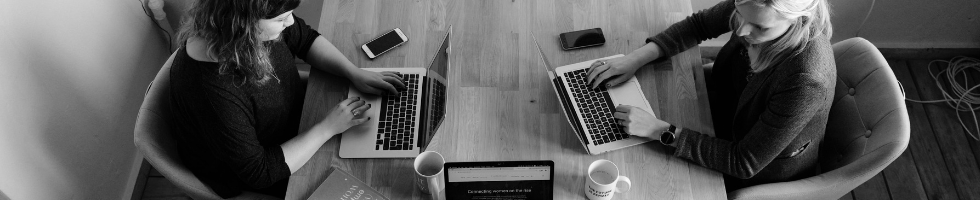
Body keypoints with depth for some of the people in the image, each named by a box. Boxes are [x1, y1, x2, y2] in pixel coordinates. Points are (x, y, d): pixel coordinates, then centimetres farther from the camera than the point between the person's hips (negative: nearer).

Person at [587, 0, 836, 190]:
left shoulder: (808, 81, -41)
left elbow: (744, 163, -32)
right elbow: (698, 25, -4)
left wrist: (662, 131, -35)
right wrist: (637, 57, -17)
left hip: (762, 173, -5)